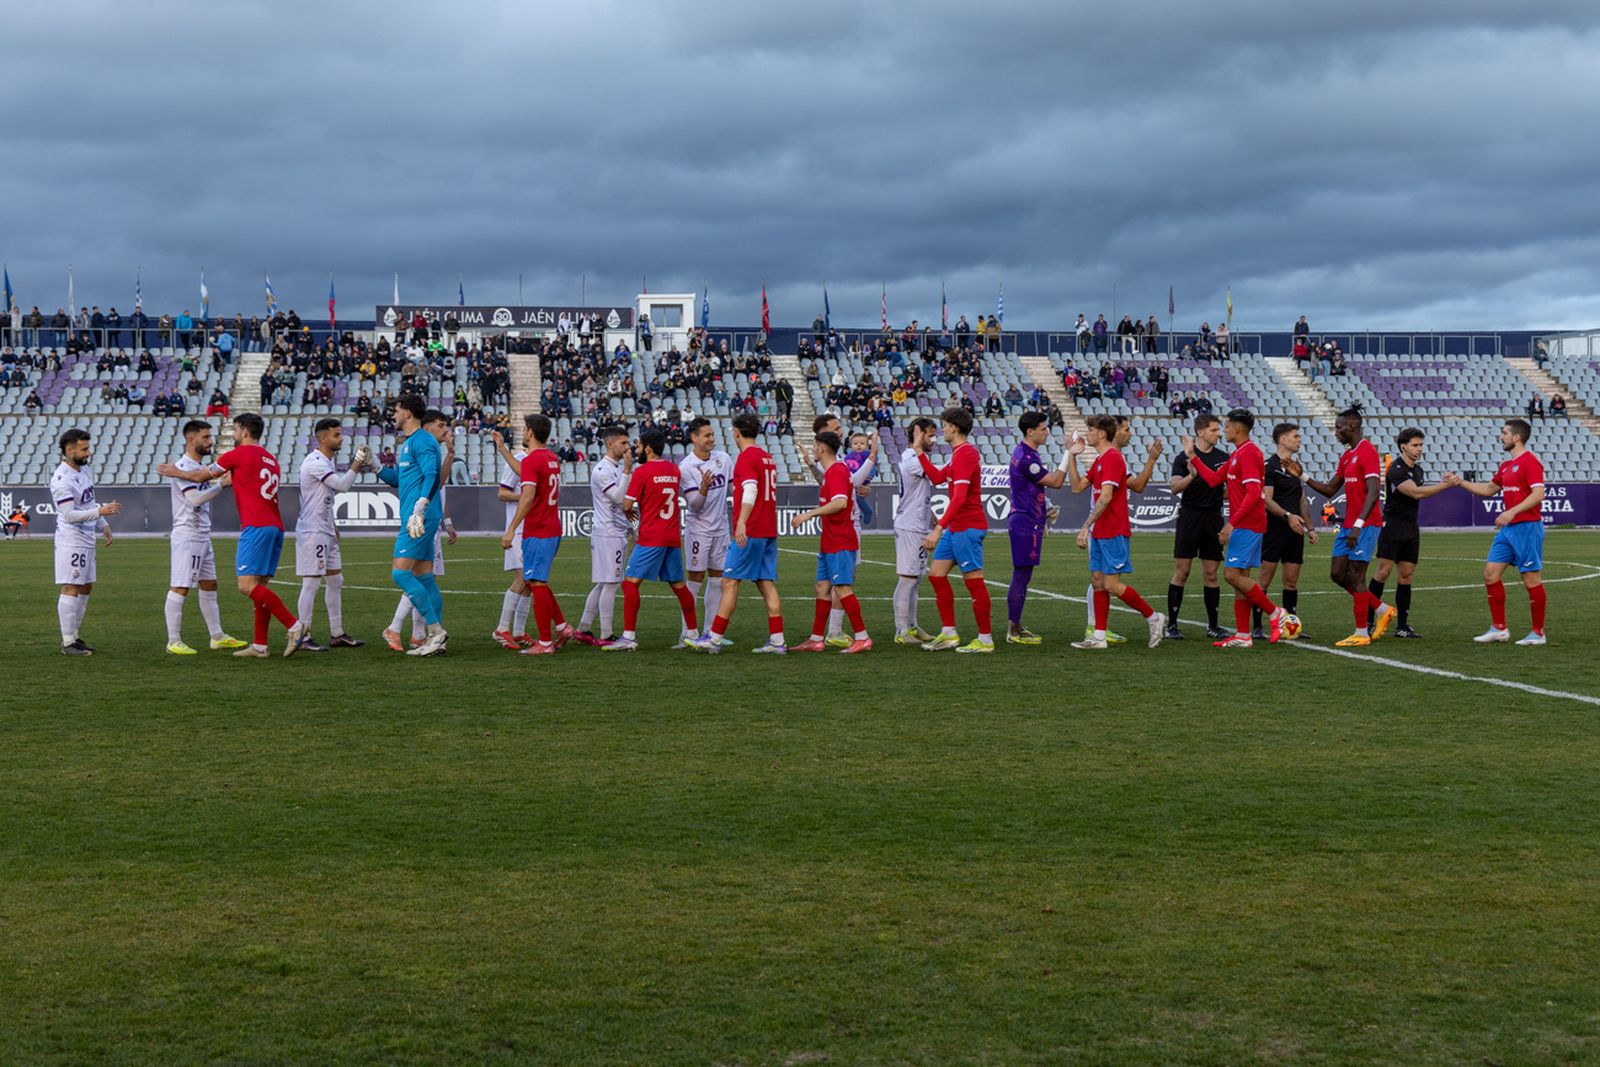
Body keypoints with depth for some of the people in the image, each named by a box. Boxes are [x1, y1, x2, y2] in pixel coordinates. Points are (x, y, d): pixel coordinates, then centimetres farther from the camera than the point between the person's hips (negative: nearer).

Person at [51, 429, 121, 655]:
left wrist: (103, 525, 18)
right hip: (71, 541, -10)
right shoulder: (62, 479, -19)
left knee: (85, 588, 13)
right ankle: (68, 643, -5)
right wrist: (100, 511, -34)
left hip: (87, 539, 10)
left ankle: (72, 635, 20)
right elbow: (70, 515, -26)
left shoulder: (83, 469, 10)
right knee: (71, 588, -8)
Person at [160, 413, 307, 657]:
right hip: (275, 526, 8)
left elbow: (202, 476, 11)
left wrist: (175, 472, 25)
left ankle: (294, 625, -20)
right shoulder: (270, 459, 20)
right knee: (261, 586, 8)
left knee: (247, 584, -13)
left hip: (256, 526, -8)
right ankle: (260, 646, 6)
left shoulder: (239, 454, 0)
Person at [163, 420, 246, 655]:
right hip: (187, 536, -10)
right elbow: (195, 498, -25)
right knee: (180, 588, -6)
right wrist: (222, 484, -22)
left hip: (203, 536, 10)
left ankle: (218, 637, 19)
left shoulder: (201, 466, 15)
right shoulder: (183, 467, -15)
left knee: (209, 586, 13)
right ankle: (174, 642, -2)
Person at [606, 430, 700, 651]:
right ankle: (693, 633, 19)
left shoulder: (642, 471, -9)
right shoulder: (674, 469, 11)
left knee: (631, 582, -6)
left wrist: (629, 510, 14)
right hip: (674, 537, 7)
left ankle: (629, 637, -12)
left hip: (651, 538, -7)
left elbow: (627, 505, -7)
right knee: (678, 585, 14)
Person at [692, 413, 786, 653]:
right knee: (767, 584, 7)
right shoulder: (767, 457, 17)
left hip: (750, 532, -8)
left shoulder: (746, 457, -10)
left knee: (729, 582, -5)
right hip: (769, 531, 8)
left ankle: (715, 639, -5)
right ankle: (777, 641, 3)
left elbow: (750, 490, -24)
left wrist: (741, 522, -35)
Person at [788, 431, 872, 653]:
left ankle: (862, 638, -7)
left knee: (842, 588, -10)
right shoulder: (833, 470, 17)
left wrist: (810, 514, -28)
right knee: (822, 587, 10)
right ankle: (817, 639, 14)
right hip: (830, 543, 10)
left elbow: (840, 502, -30)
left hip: (840, 543, -10)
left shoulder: (836, 472, -15)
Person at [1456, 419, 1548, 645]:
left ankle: (1538, 633, 7)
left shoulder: (1530, 462, -11)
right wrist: (1460, 483, 20)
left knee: (1531, 579, -2)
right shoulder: (1506, 464, 16)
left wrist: (1512, 512, -27)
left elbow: (1538, 493, -21)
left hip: (1527, 527, -9)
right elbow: (1489, 489, 27)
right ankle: (1499, 628, 10)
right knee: (1491, 573, 4)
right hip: (1508, 529, 9)